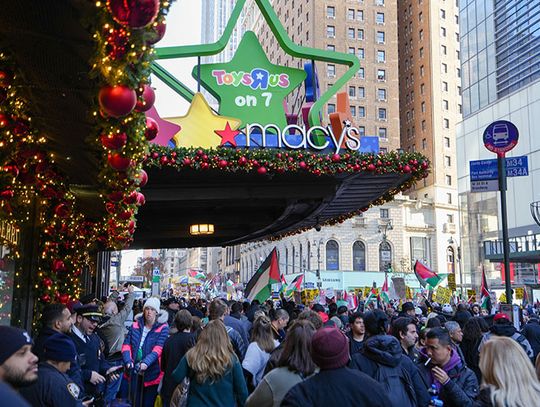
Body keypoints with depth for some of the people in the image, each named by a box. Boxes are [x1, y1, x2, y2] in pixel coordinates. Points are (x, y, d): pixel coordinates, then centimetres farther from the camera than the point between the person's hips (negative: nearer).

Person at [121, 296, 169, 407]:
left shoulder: (163, 328, -8)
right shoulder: (135, 325, 4)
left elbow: (158, 348, -18)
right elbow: (127, 344, 0)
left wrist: (146, 362, -31)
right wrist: (128, 361, -17)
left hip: (152, 374, -3)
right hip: (134, 372, 3)